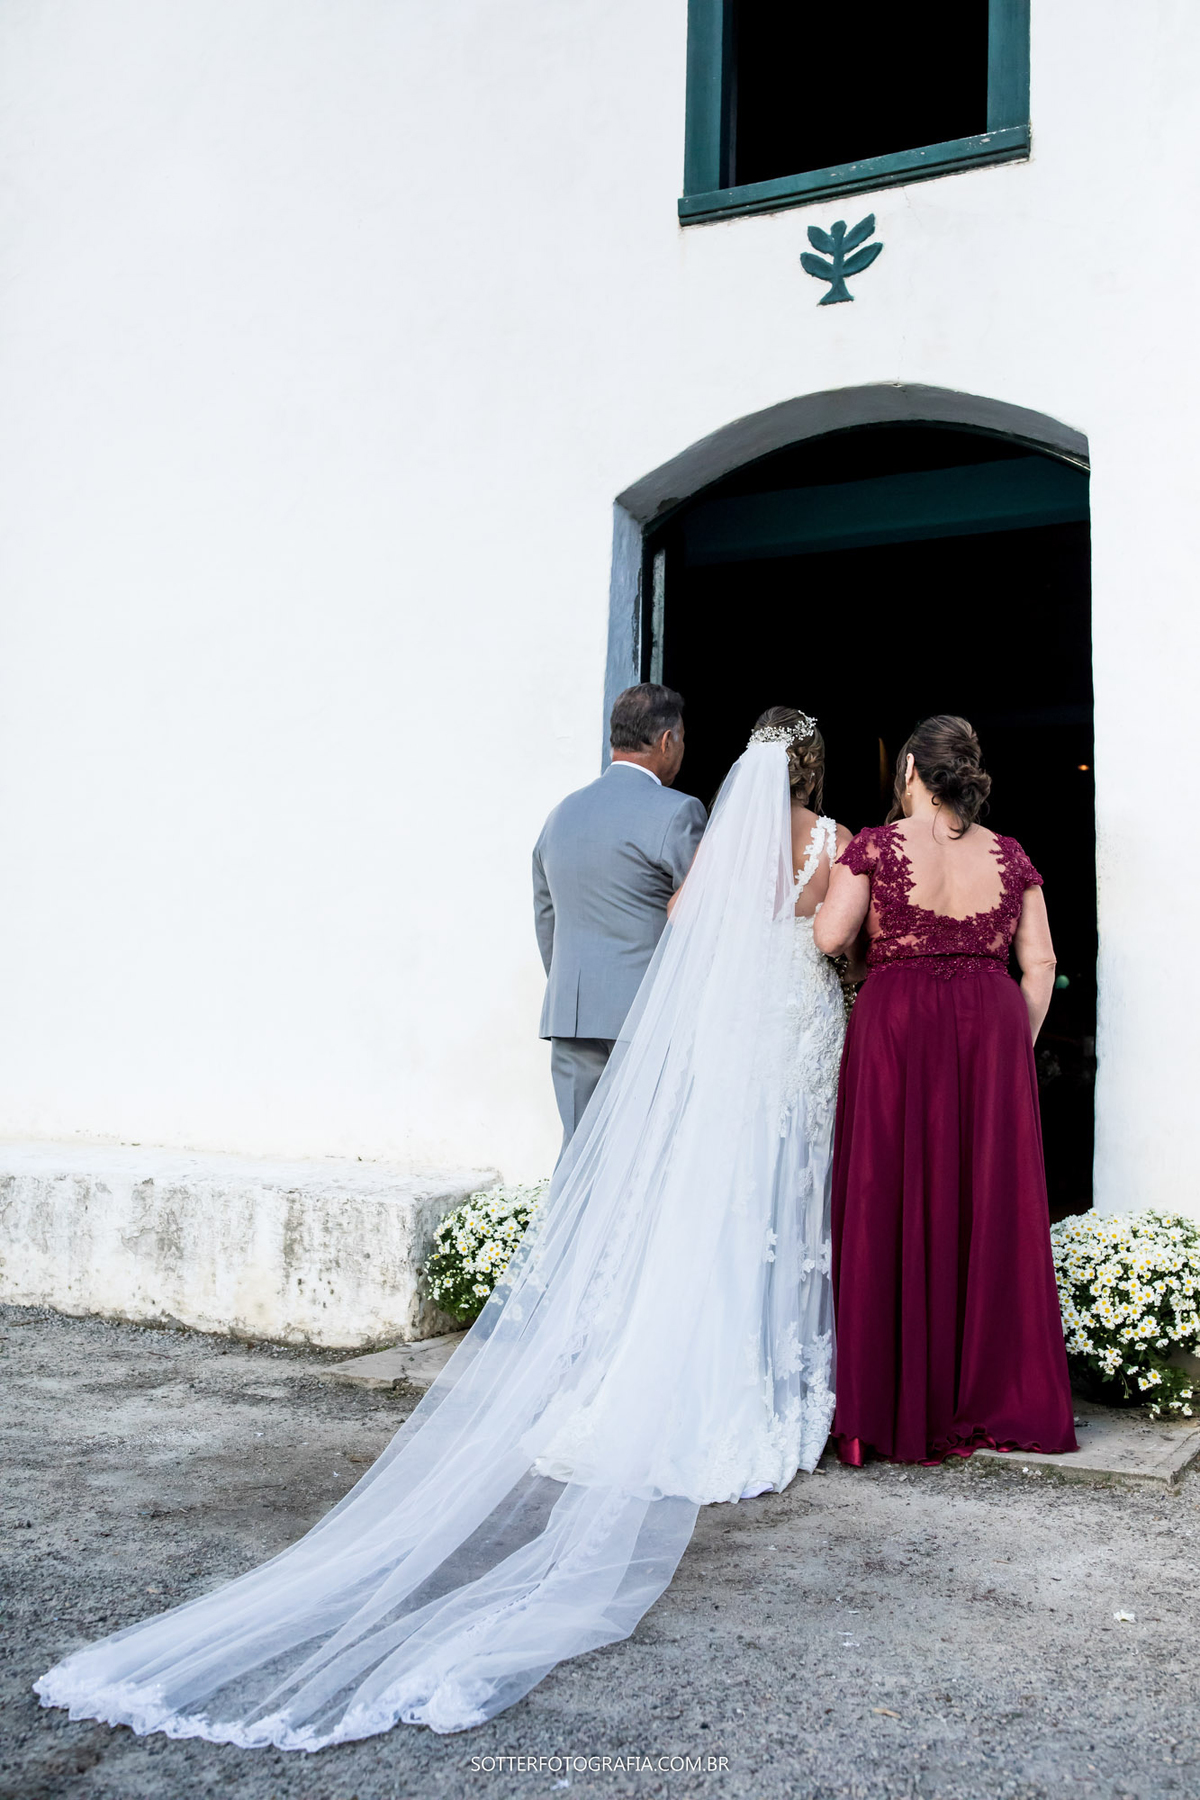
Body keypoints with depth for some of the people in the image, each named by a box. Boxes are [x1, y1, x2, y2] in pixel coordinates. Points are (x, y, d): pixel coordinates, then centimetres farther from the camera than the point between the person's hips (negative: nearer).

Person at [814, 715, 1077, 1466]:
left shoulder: (877, 846, -4)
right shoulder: (1010, 856, 6)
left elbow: (830, 936, -11)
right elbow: (1040, 965, 4)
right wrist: (1018, 1044, 12)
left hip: (898, 1030, -3)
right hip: (992, 1034, 3)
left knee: (896, 1207, 3)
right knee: (991, 1207, 9)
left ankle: (898, 1408, 8)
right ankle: (994, 1398, 17)